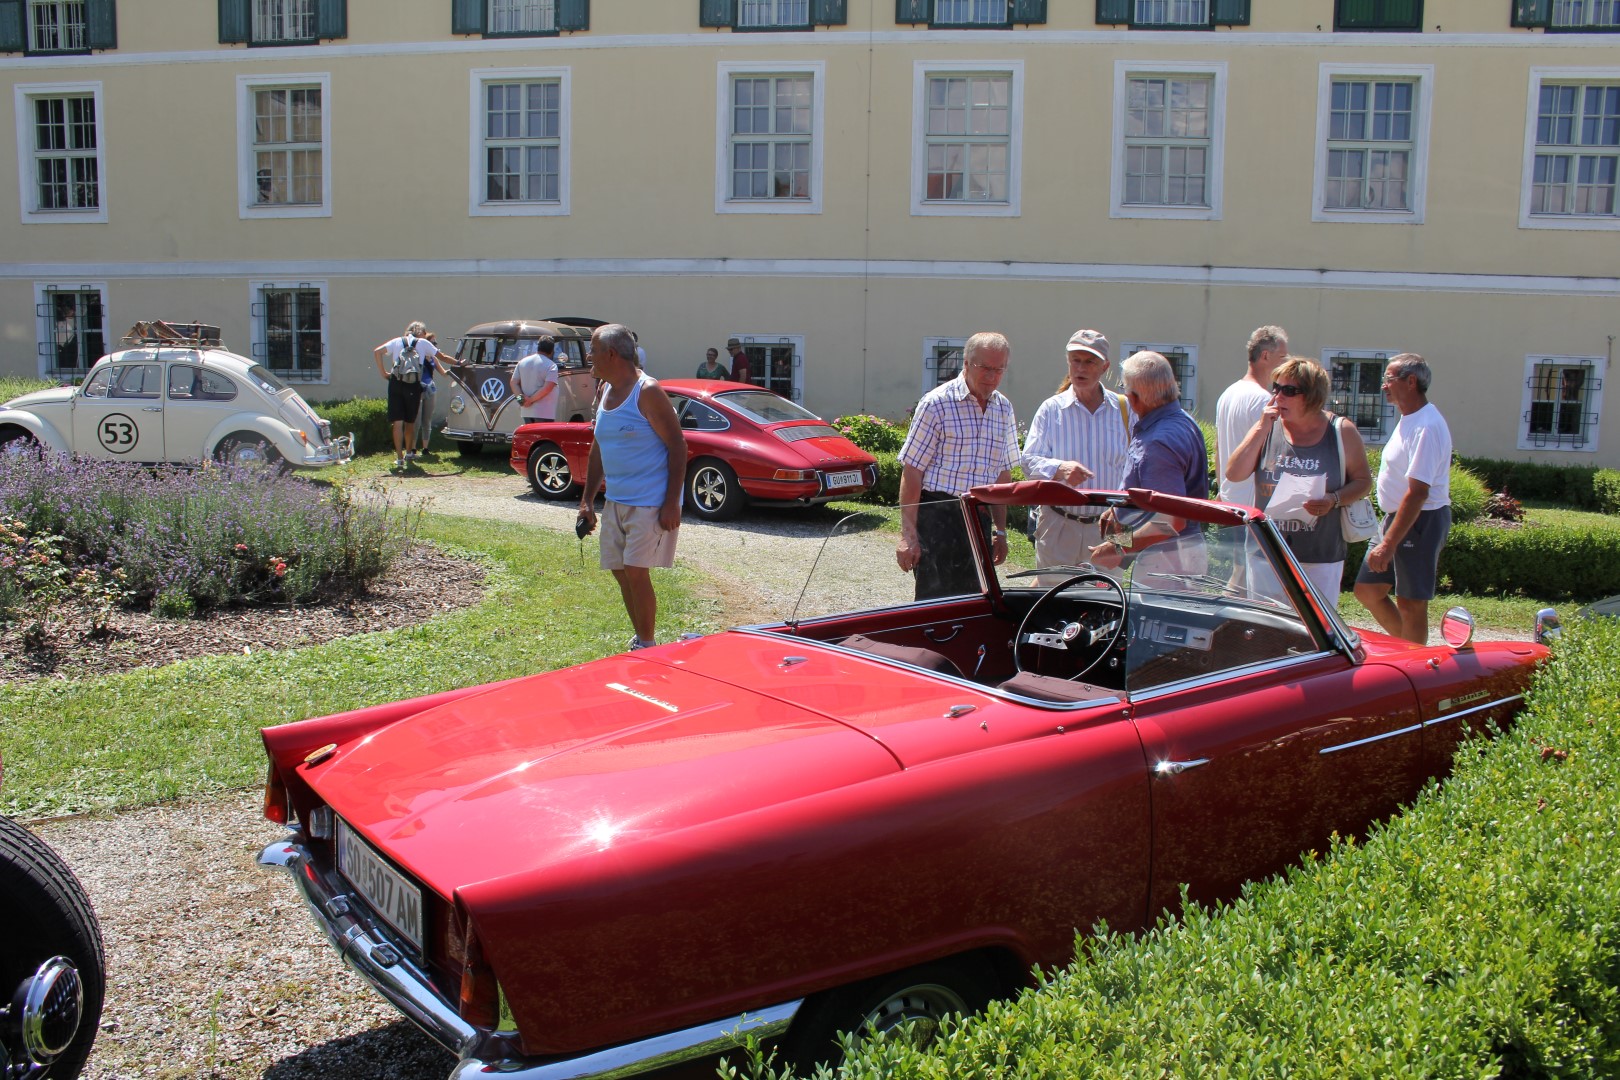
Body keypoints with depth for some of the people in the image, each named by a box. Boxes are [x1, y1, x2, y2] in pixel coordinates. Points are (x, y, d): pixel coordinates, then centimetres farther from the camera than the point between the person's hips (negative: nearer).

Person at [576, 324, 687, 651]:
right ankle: (641, 640, 25)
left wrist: (671, 504, -21)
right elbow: (598, 450, 20)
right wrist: (587, 500, 16)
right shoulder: (606, 393, 11)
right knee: (621, 572, 11)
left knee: (636, 572, -11)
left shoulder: (648, 392, -14)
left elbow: (678, 446, -16)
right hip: (615, 501, 9)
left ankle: (647, 649, 2)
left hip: (651, 502, -8)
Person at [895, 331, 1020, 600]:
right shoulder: (937, 403, -7)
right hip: (937, 516, -6)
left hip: (978, 518, 6)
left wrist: (1000, 531, 17)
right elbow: (912, 471, -9)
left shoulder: (1004, 409, 12)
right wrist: (908, 535, -14)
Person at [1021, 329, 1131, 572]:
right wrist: (1060, 468, -22)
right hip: (1059, 526, 0)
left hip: (1106, 527, 1)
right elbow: (1030, 460, -2)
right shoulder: (1051, 409, 4)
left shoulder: (1123, 409, 7)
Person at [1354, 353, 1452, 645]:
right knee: (1367, 590, 13)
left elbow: (1417, 492, -26)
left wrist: (1387, 544, -27)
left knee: (1410, 602, 0)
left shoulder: (1426, 427, -21)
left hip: (1420, 521, -10)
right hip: (1395, 517, 10)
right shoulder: (1408, 420, 12)